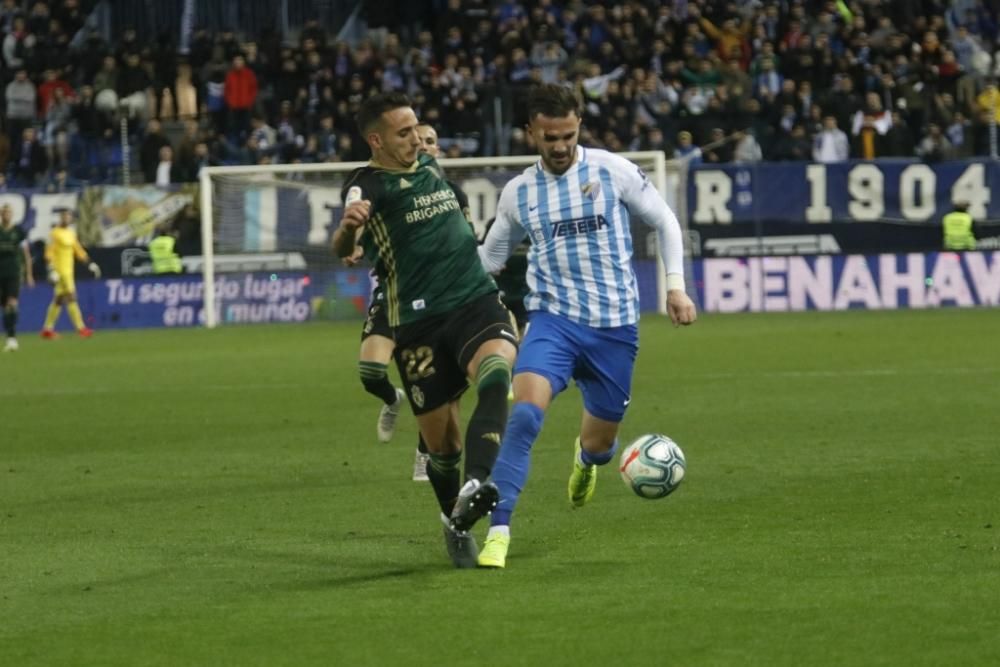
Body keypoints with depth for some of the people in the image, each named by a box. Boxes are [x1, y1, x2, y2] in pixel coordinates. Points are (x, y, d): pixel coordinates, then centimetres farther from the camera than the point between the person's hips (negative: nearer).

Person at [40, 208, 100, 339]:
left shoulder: (71, 233, 14)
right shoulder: (55, 233, -9)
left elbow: (79, 251, 21)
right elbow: (49, 253, -14)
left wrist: (90, 264, 16)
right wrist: (52, 271, -21)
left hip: (68, 271, 8)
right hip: (61, 271, -8)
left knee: (58, 300, 10)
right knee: (71, 297, -11)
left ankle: (47, 329, 14)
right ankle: (81, 328, -13)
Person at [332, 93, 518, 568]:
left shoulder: (430, 167, 13)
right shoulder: (368, 185, -7)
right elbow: (343, 247, -30)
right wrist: (348, 228, -48)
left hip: (476, 301, 3)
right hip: (418, 323, -3)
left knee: (496, 372, -30)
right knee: (441, 443, 2)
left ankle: (478, 484, -46)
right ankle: (455, 524, 31)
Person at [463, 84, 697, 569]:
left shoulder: (613, 172, -3)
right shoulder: (518, 193, 4)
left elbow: (664, 223, 9)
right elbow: (490, 255, 19)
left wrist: (676, 285, 0)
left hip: (615, 325, 0)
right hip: (553, 319, 0)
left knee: (600, 441, 11)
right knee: (523, 415, -26)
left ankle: (587, 458, 52)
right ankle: (498, 533, -26)